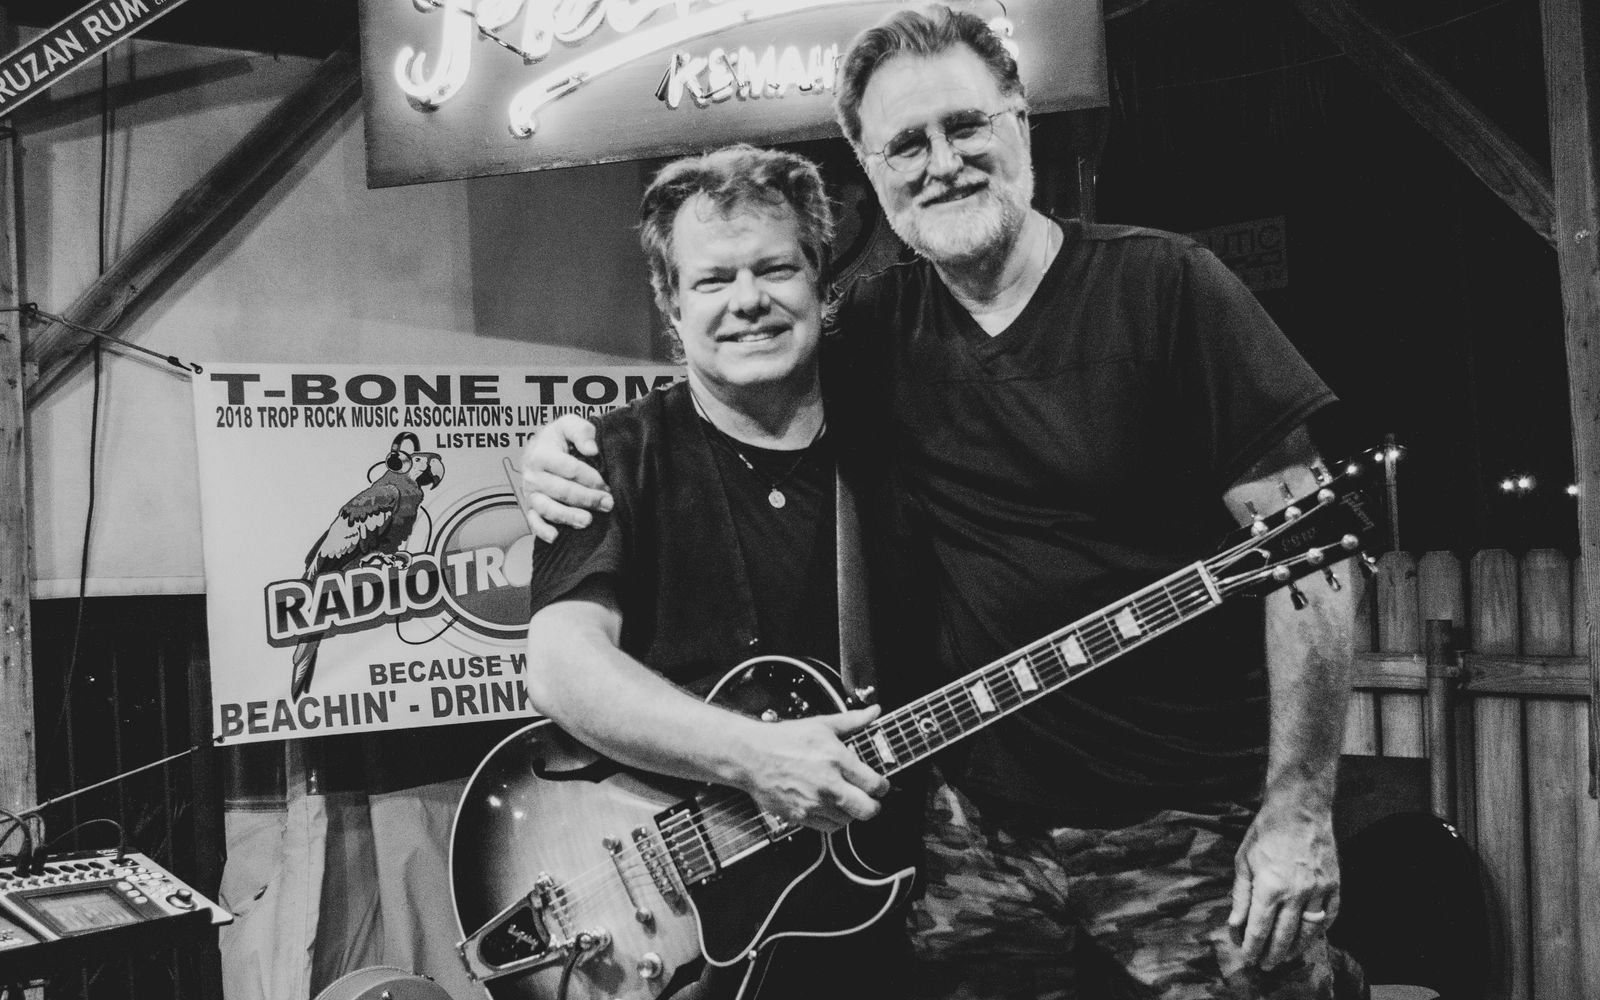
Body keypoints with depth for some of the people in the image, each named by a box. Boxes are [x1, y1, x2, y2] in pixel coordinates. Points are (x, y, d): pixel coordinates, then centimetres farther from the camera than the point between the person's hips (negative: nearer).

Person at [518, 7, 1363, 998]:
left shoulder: (1163, 285, -7)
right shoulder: (878, 328, 5)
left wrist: (1299, 808, -14)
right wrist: (565, 452, -4)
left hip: (1200, 827, -3)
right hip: (983, 833, 4)